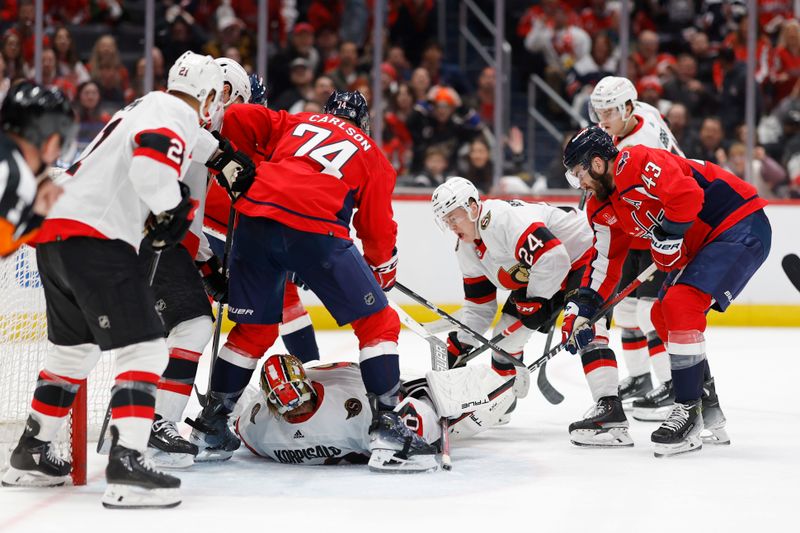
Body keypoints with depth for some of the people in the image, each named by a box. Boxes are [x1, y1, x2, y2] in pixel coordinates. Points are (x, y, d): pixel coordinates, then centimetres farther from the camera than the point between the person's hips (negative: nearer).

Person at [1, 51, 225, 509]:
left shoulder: (144, 109, 25)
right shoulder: (177, 118, -7)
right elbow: (151, 165, -28)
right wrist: (172, 209, -11)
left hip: (56, 233, 10)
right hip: (95, 241, -10)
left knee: (76, 348, 24)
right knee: (146, 348, -11)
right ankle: (127, 464, -21)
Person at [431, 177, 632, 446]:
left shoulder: (504, 219, -30)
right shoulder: (467, 250, 2)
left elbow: (553, 256, -37)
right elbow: (479, 305, 10)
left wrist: (536, 301, -27)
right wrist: (458, 345, 3)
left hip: (583, 256, -10)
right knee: (507, 331, 8)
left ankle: (610, 410, -39)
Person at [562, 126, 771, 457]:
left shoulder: (635, 163, -20)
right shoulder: (605, 208, 10)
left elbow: (687, 195, -32)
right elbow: (606, 261, 16)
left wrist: (667, 239, -19)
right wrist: (581, 308, 8)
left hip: (742, 227, -11)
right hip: (701, 243, 11)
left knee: (680, 304, -22)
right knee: (663, 316, 10)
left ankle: (688, 412, -16)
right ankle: (711, 420, 17)